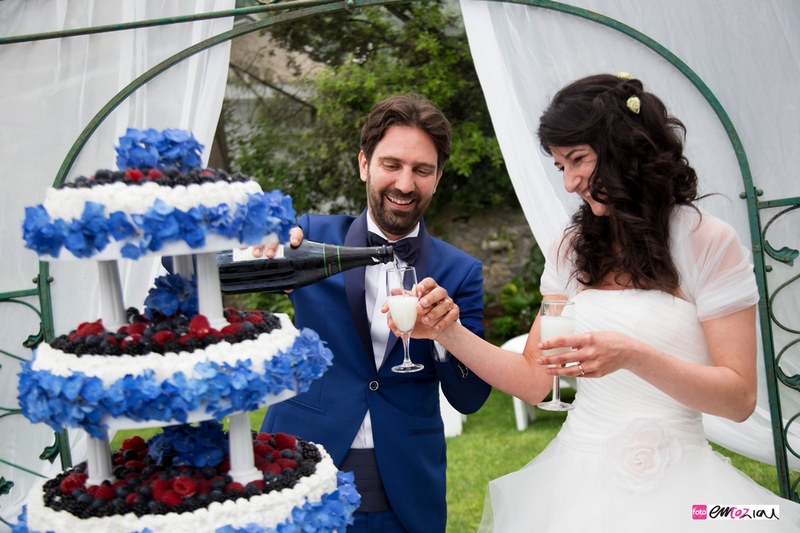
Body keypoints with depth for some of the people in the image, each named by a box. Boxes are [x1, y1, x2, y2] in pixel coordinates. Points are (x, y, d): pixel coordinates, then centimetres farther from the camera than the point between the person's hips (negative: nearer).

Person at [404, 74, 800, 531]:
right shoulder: (571, 252, 6)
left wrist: (633, 356, -24)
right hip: (576, 477, 5)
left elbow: (739, 398, -11)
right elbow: (533, 381, 4)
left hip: (673, 489, -4)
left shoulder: (708, 243, -8)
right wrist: (449, 331, -9)